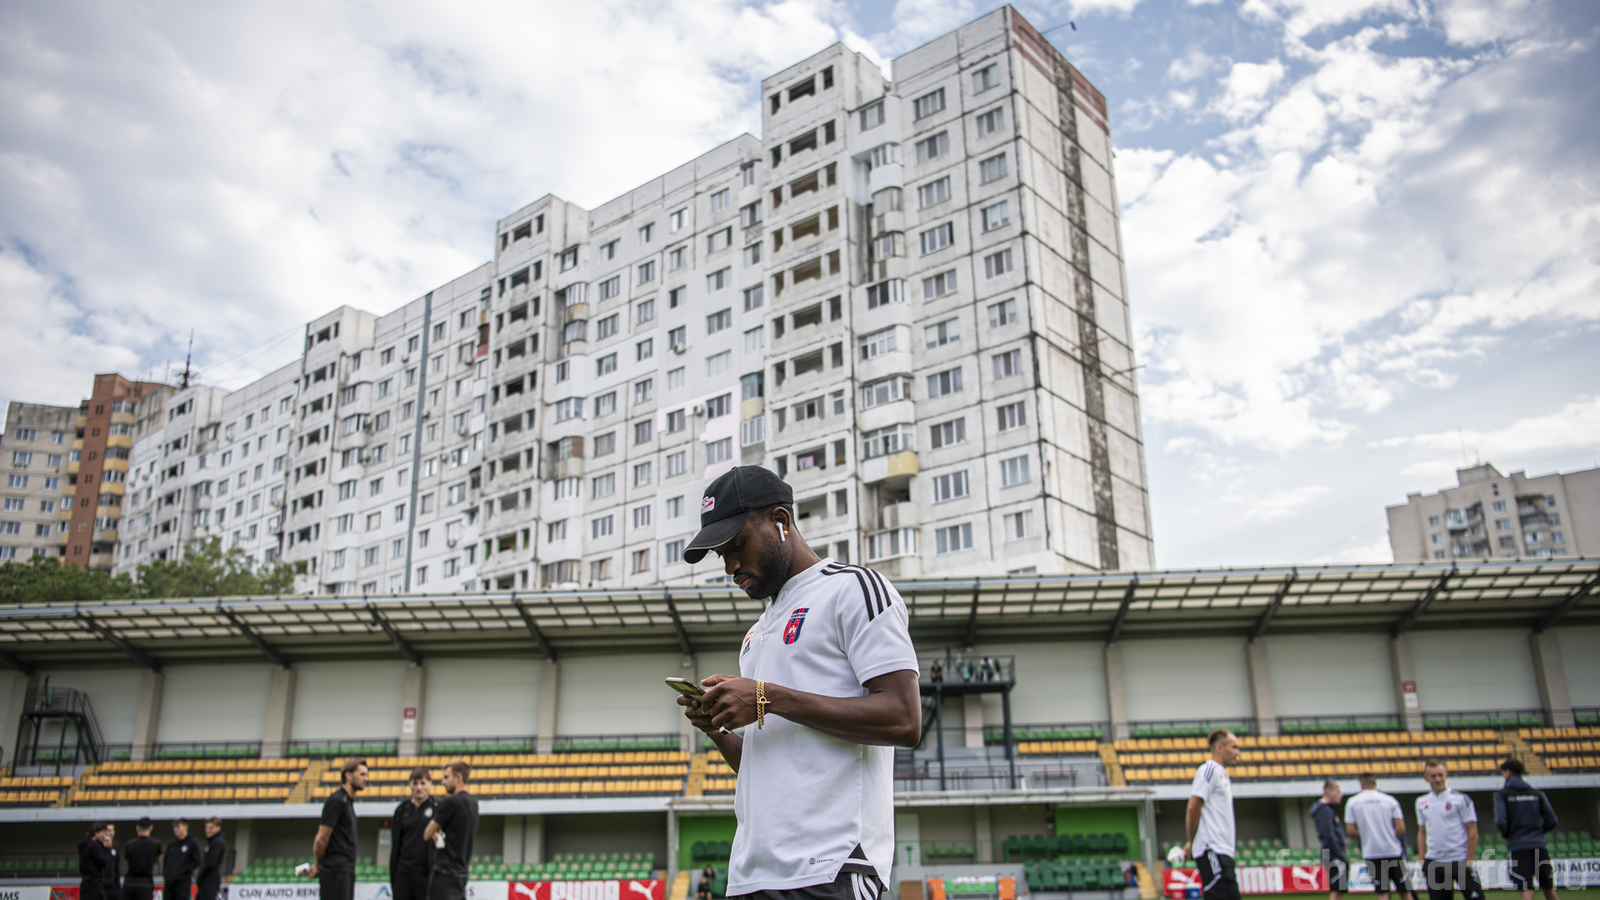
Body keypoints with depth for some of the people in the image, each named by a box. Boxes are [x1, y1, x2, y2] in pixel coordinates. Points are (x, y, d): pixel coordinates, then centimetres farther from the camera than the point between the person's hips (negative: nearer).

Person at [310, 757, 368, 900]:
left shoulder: (348, 801, 15)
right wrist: (318, 866, -2)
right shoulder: (336, 801, -15)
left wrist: (317, 865, 11)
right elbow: (322, 839, -15)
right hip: (335, 872, -9)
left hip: (346, 871, 9)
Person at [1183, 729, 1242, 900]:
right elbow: (1193, 808, -14)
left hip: (1223, 850, 9)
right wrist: (1192, 842, -5)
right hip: (1212, 850, -9)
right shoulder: (1210, 770, -8)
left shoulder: (1222, 774, 20)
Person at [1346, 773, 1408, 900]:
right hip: (1393, 851, 0)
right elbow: (1401, 828, -3)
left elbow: (1350, 831, -2)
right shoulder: (1390, 800, 1)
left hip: (1372, 853, 0)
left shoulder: (1352, 802, 0)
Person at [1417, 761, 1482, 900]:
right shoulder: (1421, 802, 10)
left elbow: (1473, 832, -4)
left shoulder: (1461, 799, -3)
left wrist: (1469, 861, -9)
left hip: (1460, 861, -4)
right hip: (1433, 863, 4)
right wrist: (1422, 859, 8)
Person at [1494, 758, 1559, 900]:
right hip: (1539, 846, 4)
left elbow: (1500, 822, -13)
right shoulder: (1538, 794, 10)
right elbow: (1552, 821, 7)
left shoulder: (1501, 794, -2)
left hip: (1518, 847, -4)